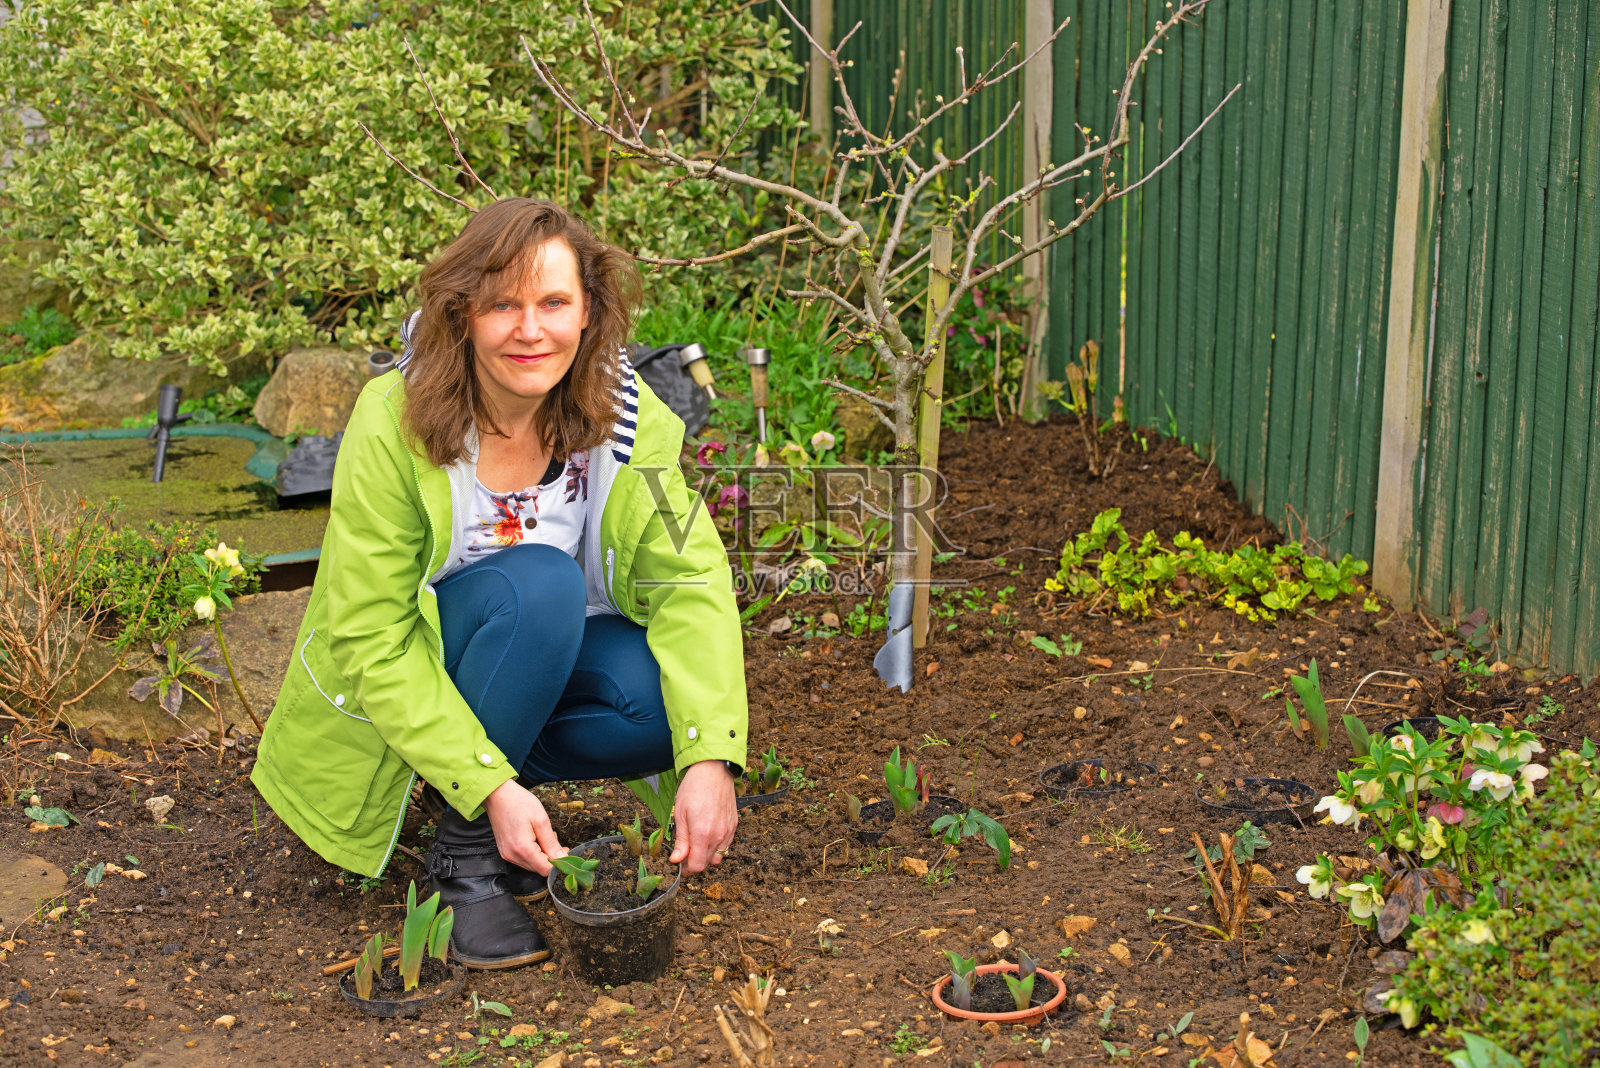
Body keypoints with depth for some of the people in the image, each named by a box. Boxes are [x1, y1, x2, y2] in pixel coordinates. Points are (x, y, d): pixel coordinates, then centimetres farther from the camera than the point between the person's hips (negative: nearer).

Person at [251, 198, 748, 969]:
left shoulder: (627, 415, -14)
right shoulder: (392, 427, -24)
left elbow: (691, 577, -20)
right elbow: (373, 645, -24)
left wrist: (711, 759, -35)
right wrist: (489, 788, -33)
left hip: (551, 659, 4)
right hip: (402, 689, -3)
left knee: (673, 698, -27)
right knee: (537, 582, -33)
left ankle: (501, 771, 1)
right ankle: (464, 853, -16)